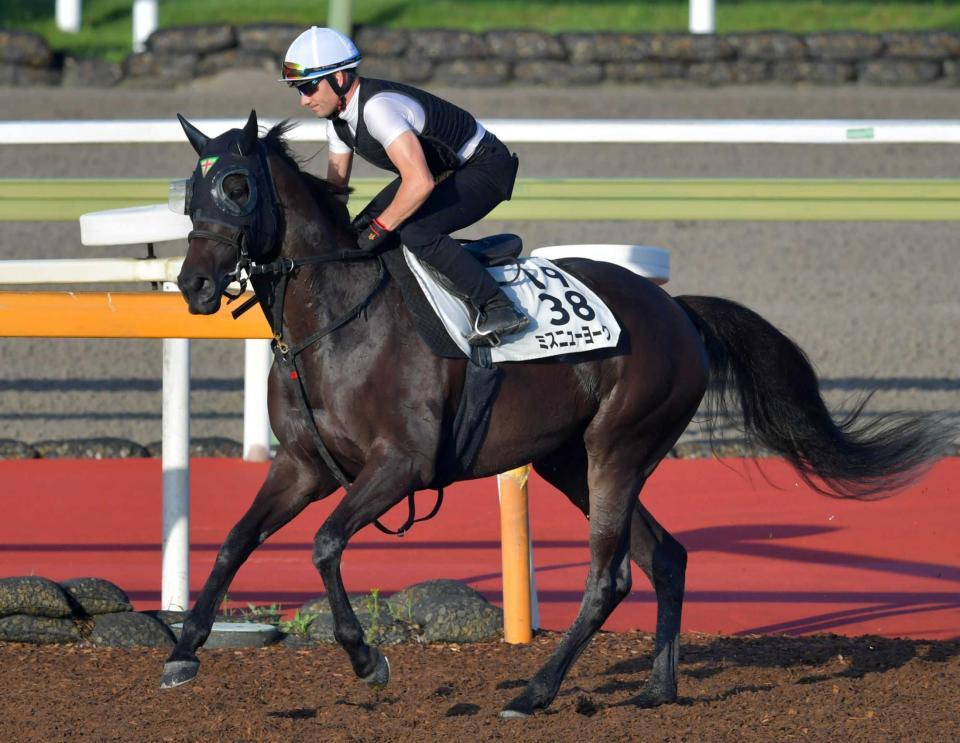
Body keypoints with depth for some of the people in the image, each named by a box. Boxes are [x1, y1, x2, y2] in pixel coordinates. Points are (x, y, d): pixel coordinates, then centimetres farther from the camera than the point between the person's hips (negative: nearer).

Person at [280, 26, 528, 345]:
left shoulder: (376, 107, -33)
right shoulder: (338, 114, -2)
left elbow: (420, 183, -42)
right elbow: (335, 187, 9)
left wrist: (378, 229, -30)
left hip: (484, 167, -10)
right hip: (441, 170, 10)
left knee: (414, 231, -31)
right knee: (361, 231, 5)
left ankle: (498, 308, -23)